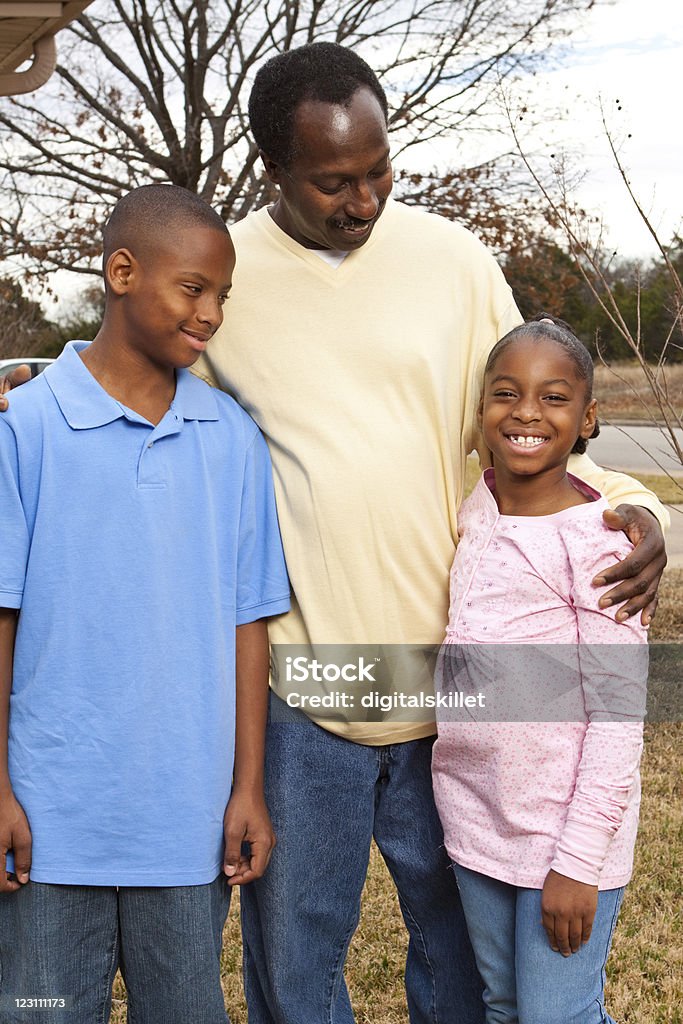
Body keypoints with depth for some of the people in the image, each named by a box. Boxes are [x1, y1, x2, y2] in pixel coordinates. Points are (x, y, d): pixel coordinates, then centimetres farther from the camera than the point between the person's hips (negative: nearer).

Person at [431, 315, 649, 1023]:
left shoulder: (596, 539, -17)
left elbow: (618, 715, -17)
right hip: (476, 821, 6)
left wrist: (578, 862, -17)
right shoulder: (470, 512, 2)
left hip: (566, 830, -6)